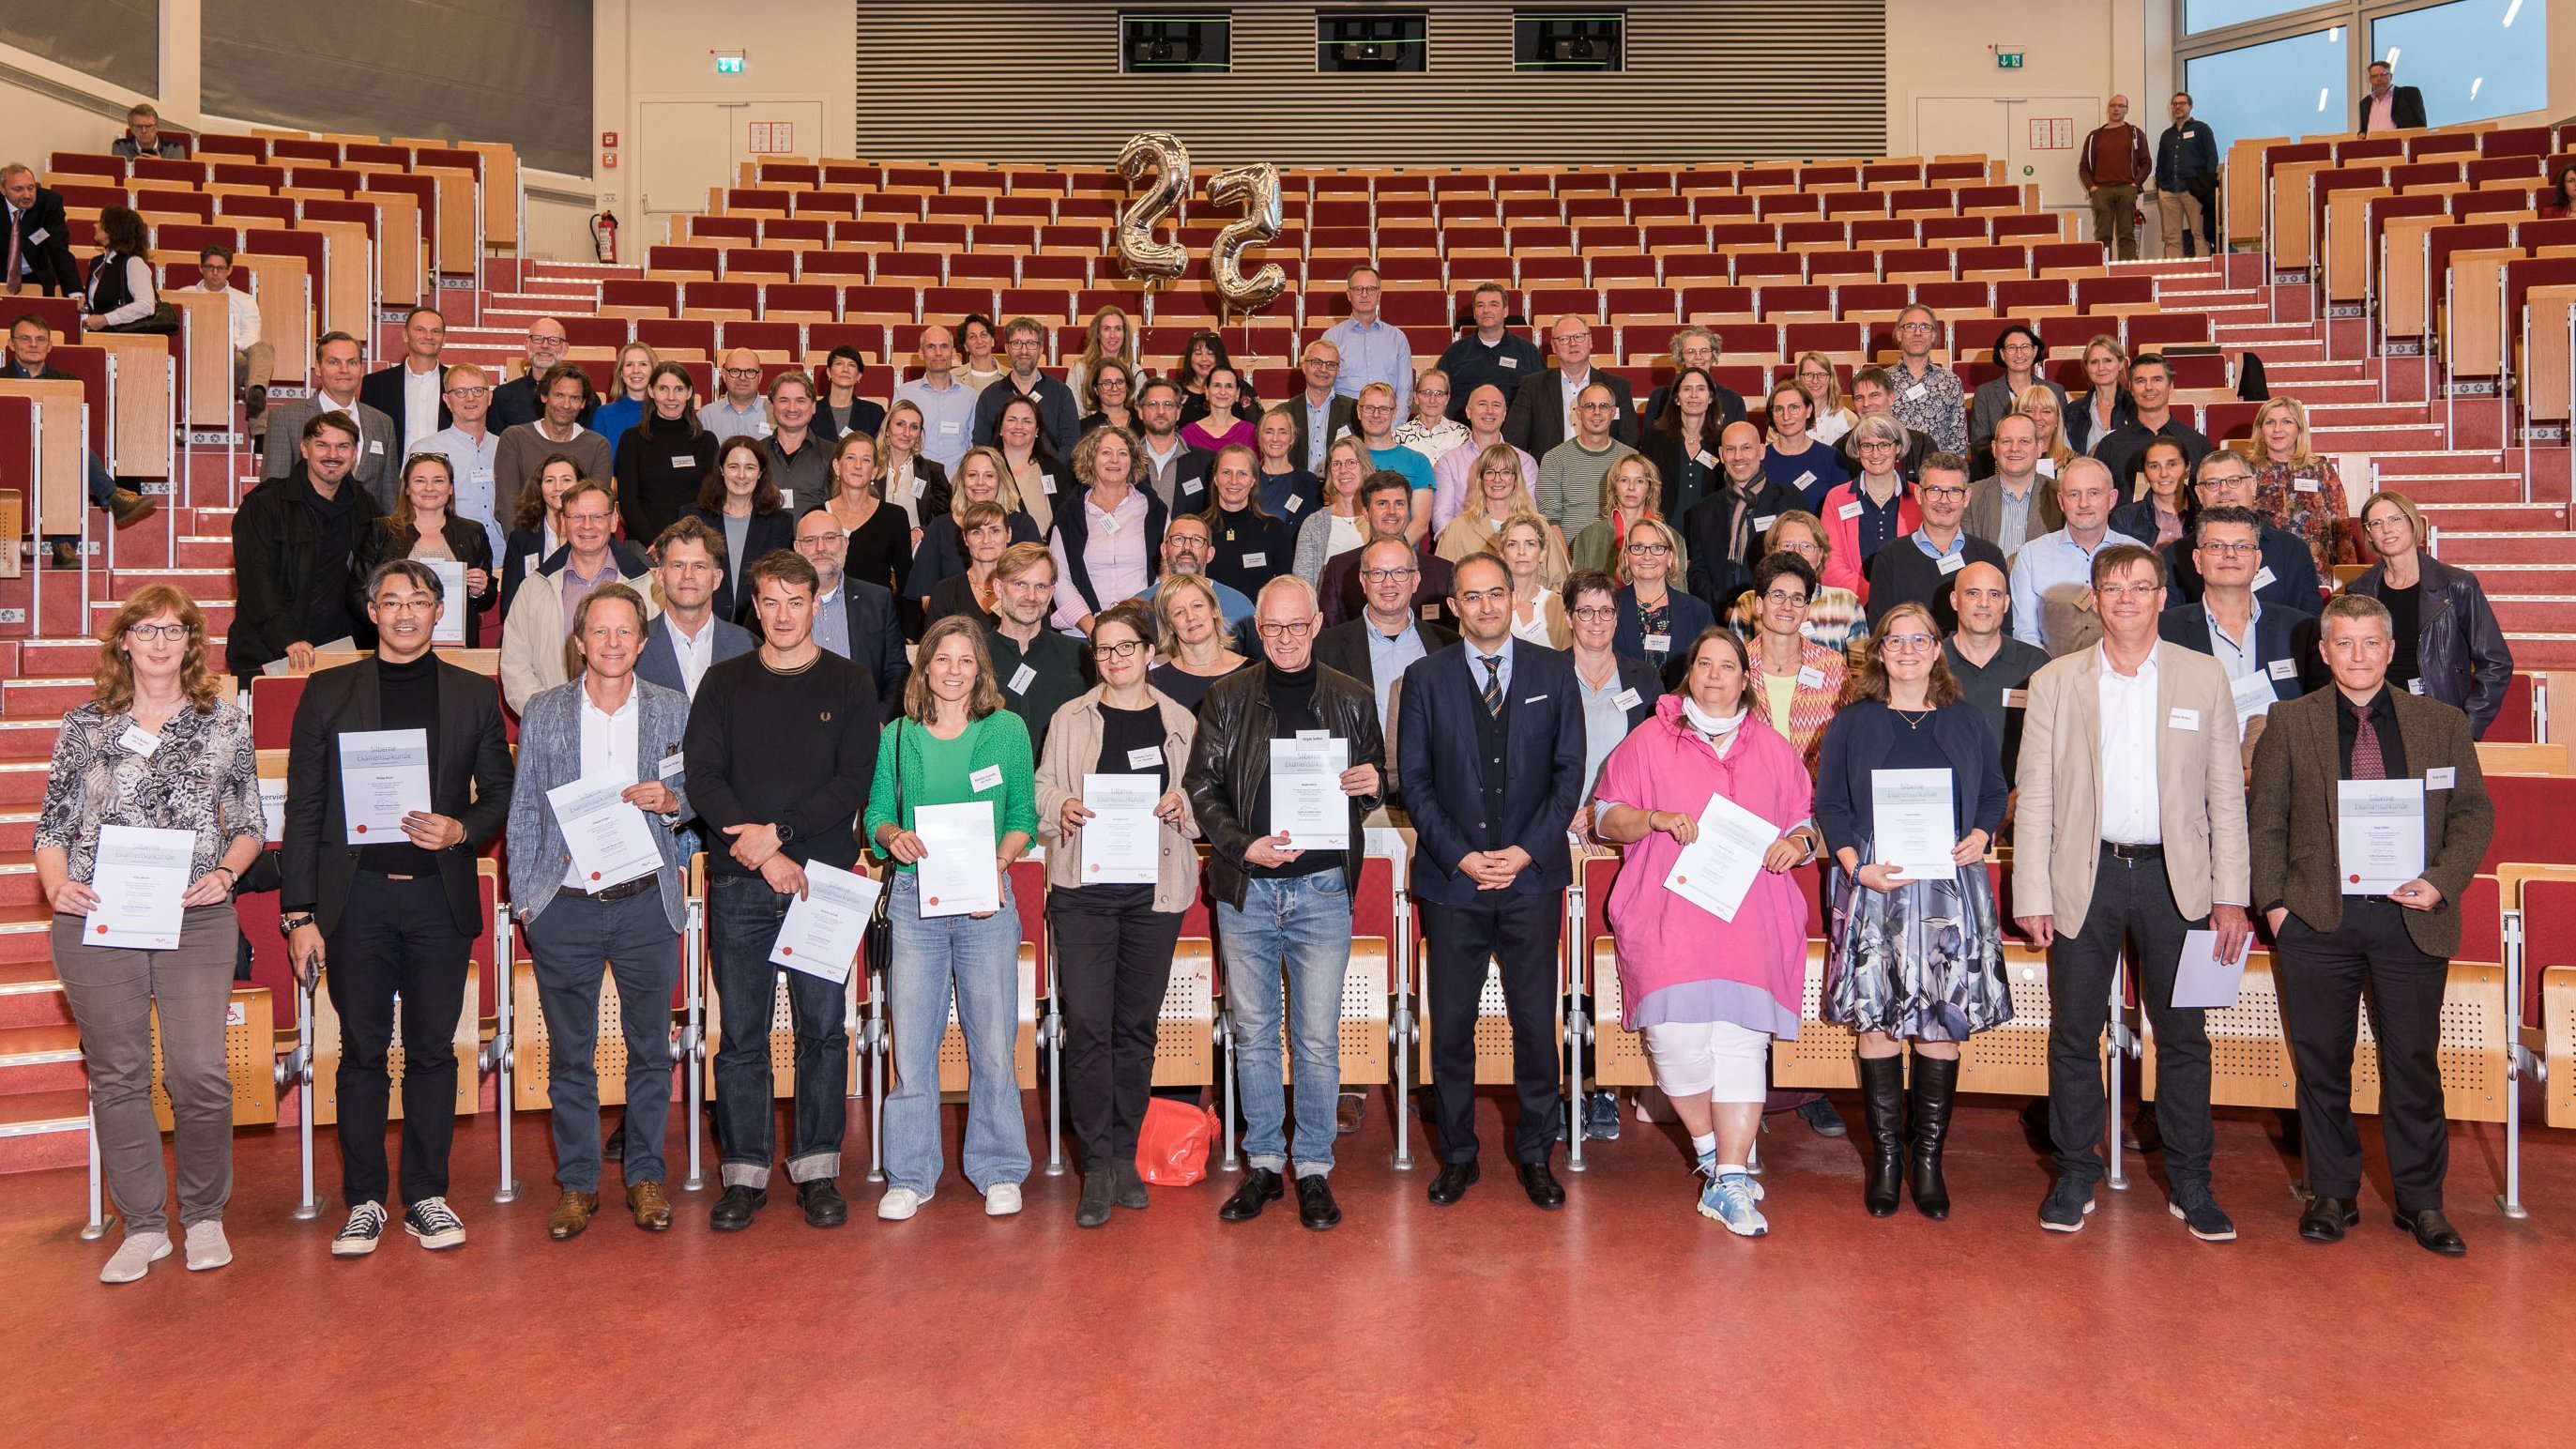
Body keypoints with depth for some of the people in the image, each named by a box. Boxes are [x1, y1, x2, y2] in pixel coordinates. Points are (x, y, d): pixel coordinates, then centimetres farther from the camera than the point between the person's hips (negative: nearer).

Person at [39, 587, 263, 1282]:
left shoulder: (226, 724, 8)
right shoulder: (85, 725, 8)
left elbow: (250, 824, 11)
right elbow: (52, 824, 10)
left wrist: (226, 872, -7)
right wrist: (56, 885, -7)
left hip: (196, 921, -1)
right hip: (96, 923, 1)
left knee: (200, 1073, -7)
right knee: (118, 1076, 6)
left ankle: (204, 1217, 14)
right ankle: (143, 1228, 18)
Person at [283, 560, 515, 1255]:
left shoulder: (474, 694, 10)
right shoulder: (328, 692, 7)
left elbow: (500, 796, 12)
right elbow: (304, 809, 4)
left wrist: (461, 830, -11)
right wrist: (299, 913, -2)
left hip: (440, 897, 1)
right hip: (356, 897, -1)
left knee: (433, 1051, 5)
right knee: (362, 1052, 4)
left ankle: (427, 1196, 15)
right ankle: (364, 1201, 14)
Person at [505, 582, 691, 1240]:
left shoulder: (673, 709, 5)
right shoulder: (543, 712, 5)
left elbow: (696, 798, 12)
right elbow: (523, 812, 8)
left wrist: (670, 801, -11)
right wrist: (523, 900, 2)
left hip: (646, 904, 0)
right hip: (564, 907, 0)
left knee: (650, 1049, 7)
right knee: (570, 1055, 7)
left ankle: (645, 1177, 20)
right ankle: (576, 1182, 19)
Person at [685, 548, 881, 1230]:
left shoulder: (849, 685, 6)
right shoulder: (723, 684, 9)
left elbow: (853, 782, -3)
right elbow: (702, 777, -1)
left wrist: (778, 831, -14)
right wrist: (762, 854, -12)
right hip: (739, 885, 1)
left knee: (823, 1029, 3)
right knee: (742, 1034, 4)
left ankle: (817, 1169, 13)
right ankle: (744, 1173, 13)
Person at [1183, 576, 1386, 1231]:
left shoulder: (1351, 700, 7)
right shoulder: (1228, 698, 5)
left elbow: (1374, 777, 17)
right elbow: (1201, 785, 4)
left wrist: (1371, 783, -8)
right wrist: (1244, 845, -11)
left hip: (1322, 889, -1)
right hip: (1245, 889, 1)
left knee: (1318, 1039, 1)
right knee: (1253, 1033, 8)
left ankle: (1313, 1169, 15)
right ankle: (1263, 1163, 21)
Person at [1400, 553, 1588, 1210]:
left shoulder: (1554, 672, 5)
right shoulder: (1425, 678, 4)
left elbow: (1570, 772, 2)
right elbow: (1413, 780, 2)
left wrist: (1525, 852, -8)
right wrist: (1461, 856, -9)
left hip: (1533, 876, 0)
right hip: (1452, 881, 0)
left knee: (1536, 1022, 4)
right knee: (1451, 1025, 5)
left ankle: (1536, 1155, 19)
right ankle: (1458, 1154, 20)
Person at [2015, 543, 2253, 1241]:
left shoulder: (2204, 678, 5)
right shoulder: (2055, 683, 3)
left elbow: (2225, 794, 4)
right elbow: (2034, 798, 1)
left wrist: (2231, 895, -1)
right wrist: (2033, 897, -4)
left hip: (2173, 876, 0)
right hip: (2085, 876, 0)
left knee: (2183, 1035, 6)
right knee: (2074, 1035, 5)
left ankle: (2191, 1184, 18)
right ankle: (2075, 1177, 18)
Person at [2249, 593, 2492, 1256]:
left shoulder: (2442, 723, 7)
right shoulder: (2289, 723, 5)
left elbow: (2474, 811, 8)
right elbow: (2265, 819, 5)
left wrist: (2443, 881, -8)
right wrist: (2274, 902, -3)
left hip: (2411, 921, 0)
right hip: (2317, 921, 0)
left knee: (2414, 1064, 6)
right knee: (2322, 1064, 6)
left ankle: (2422, 1202, 20)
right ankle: (2331, 1195, 19)